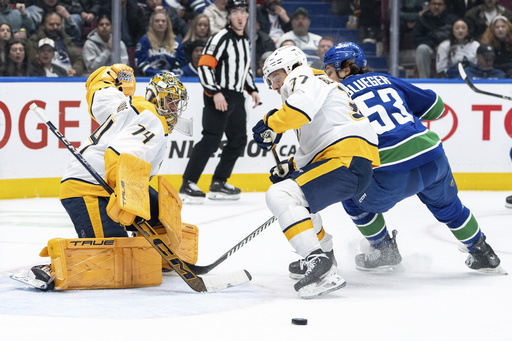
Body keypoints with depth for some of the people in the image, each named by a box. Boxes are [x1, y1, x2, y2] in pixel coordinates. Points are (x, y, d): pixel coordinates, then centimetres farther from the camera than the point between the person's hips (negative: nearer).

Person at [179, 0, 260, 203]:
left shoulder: (245, 41, 16)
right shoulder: (221, 38, -12)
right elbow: (204, 66, -18)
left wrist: (252, 89, 19)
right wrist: (215, 93, -25)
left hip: (236, 98, 9)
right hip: (218, 97, -9)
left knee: (239, 140, 12)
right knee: (211, 140, -17)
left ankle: (218, 183, 21)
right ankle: (188, 185, -18)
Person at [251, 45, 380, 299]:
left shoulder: (305, 78, 1)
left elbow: (305, 104, -24)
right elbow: (310, 149, 32)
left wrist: (271, 124, -14)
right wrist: (289, 168, 18)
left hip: (348, 159, -11)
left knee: (280, 195, -22)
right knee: (292, 188, 33)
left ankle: (319, 264, -35)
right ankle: (324, 253, 37)